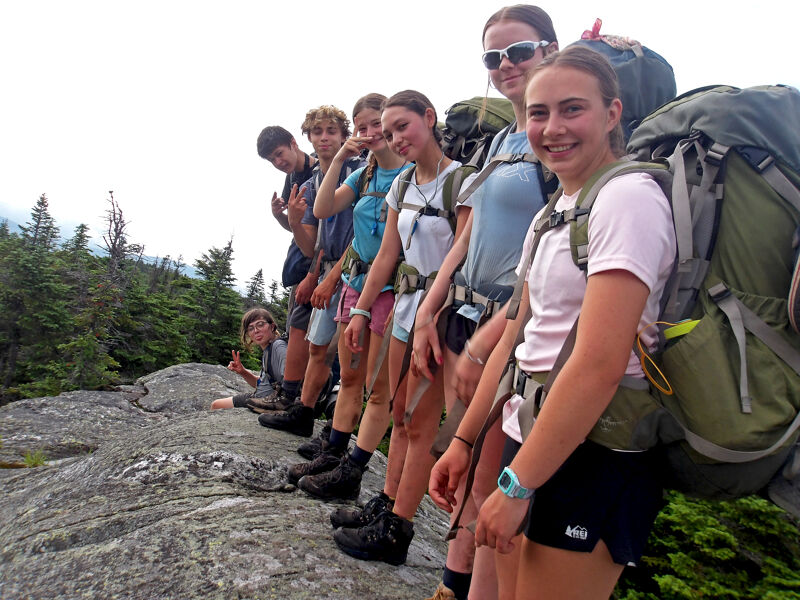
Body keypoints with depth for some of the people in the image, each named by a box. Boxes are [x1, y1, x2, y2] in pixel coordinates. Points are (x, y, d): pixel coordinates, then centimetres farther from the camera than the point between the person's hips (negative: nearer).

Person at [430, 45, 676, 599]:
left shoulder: (629, 196, -15)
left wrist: (516, 484, -18)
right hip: (533, 439, 8)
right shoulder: (552, 213, 12)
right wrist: (464, 439, 12)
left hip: (594, 460, -8)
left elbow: (599, 364, -22)